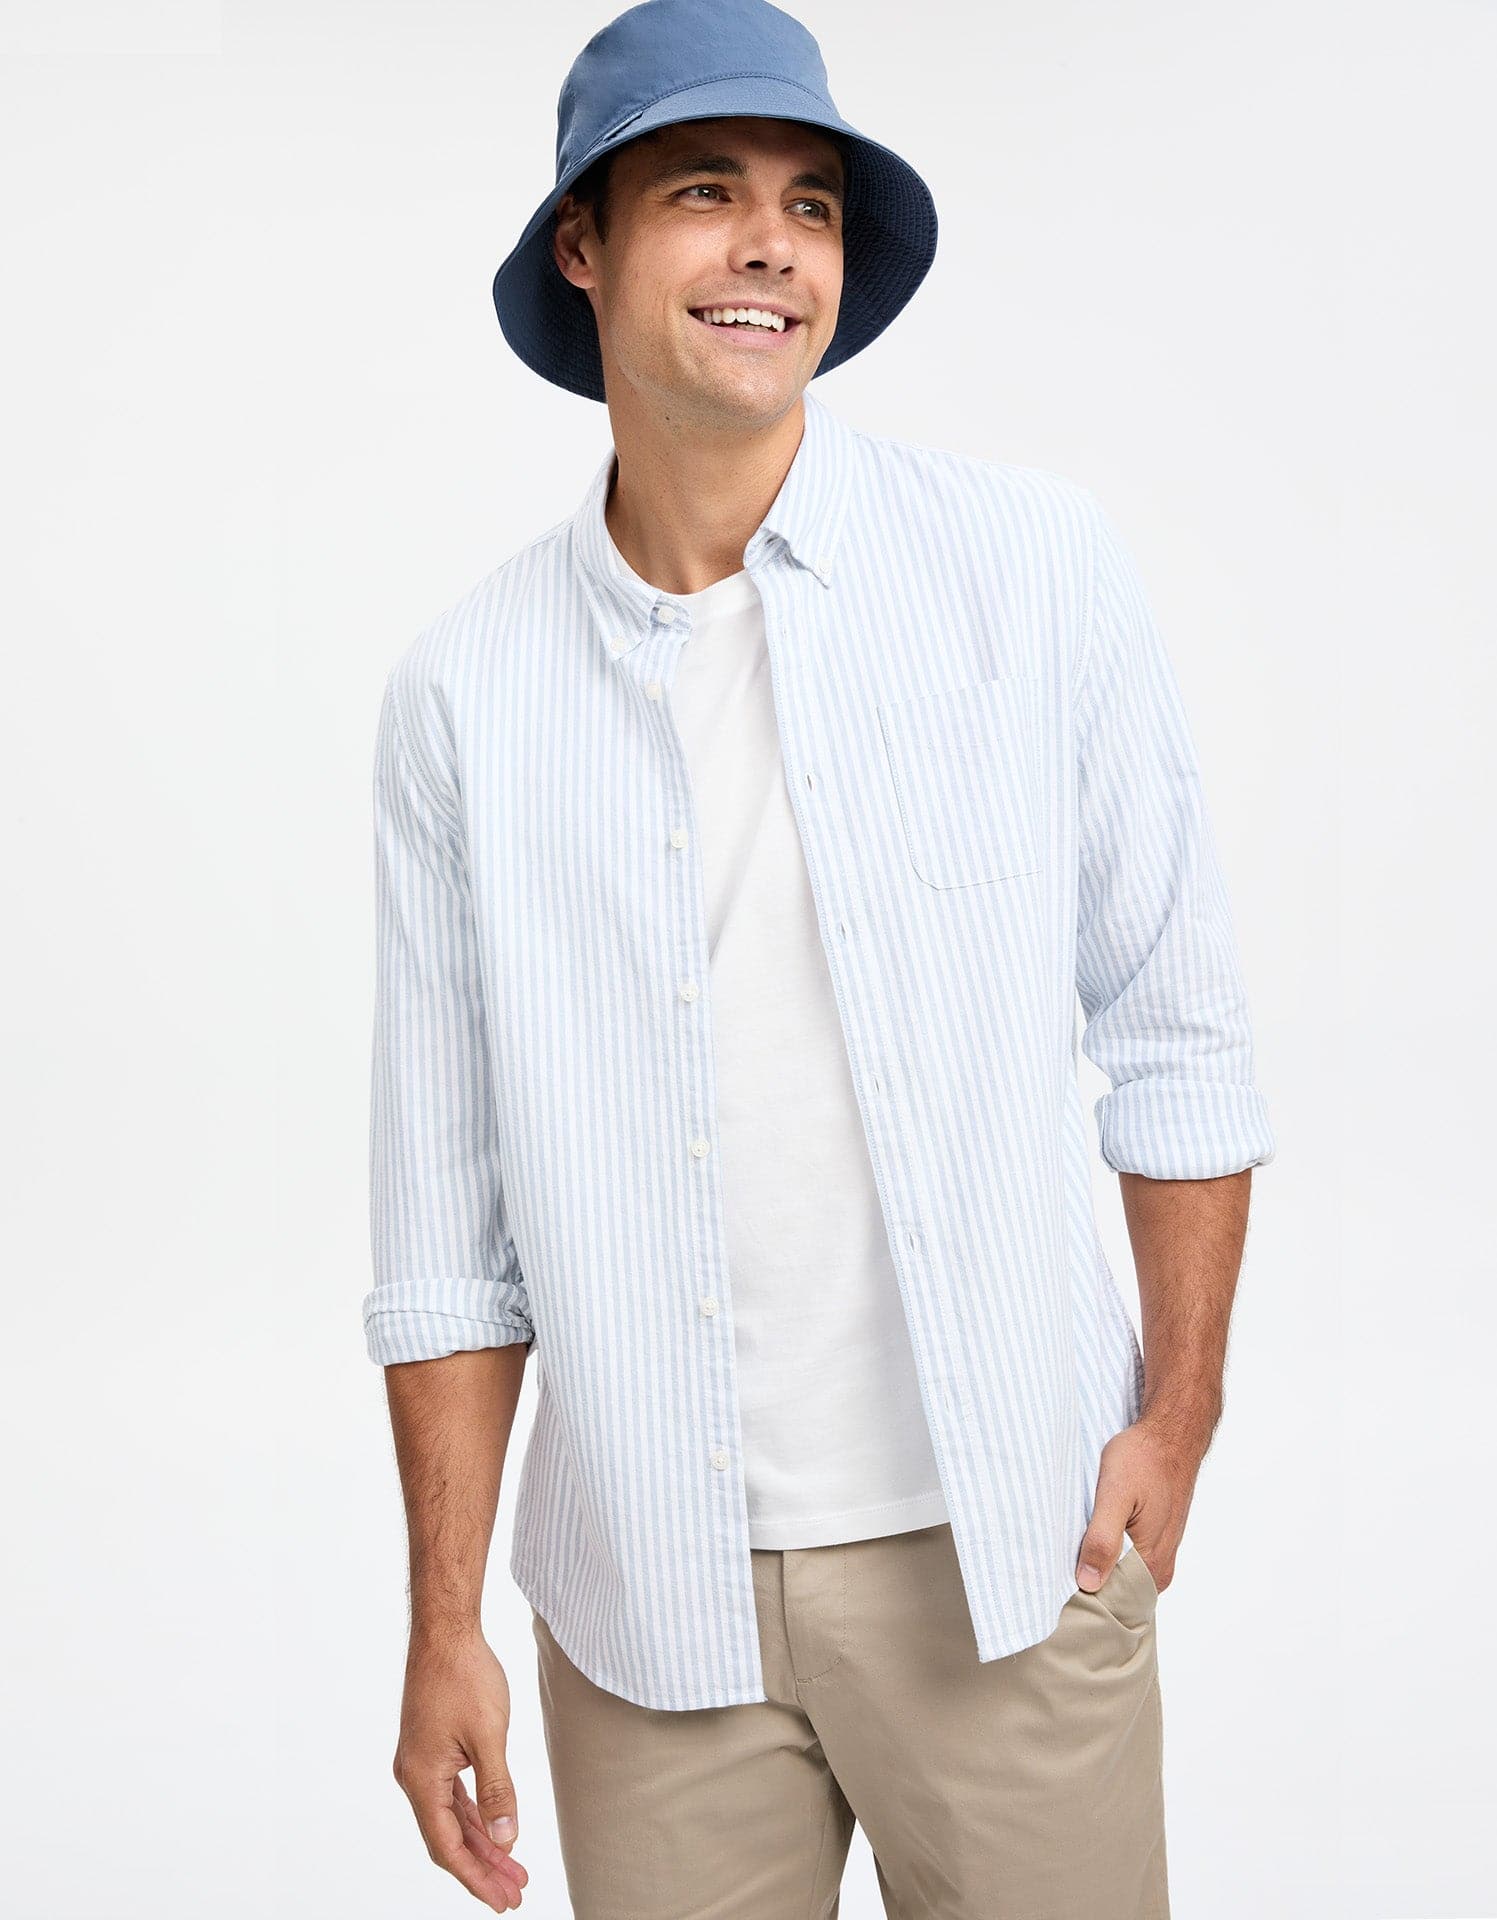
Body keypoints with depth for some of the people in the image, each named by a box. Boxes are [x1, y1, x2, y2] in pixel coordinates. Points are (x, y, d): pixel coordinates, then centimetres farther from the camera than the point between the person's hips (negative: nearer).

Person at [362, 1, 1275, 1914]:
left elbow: (1171, 1030, 2)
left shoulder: (1033, 569, -4)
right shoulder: (465, 690, -1)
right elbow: (446, 1218, 2)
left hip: (1006, 1544, -1)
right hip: (646, 1589, 1)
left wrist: (1178, 1415, 0)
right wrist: (445, 1629, 2)